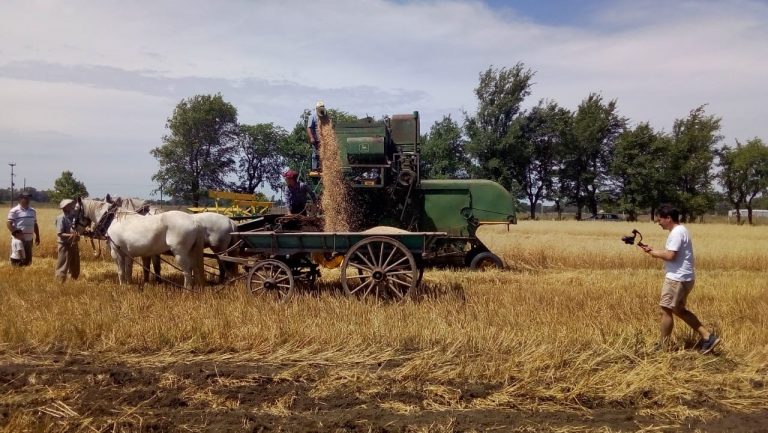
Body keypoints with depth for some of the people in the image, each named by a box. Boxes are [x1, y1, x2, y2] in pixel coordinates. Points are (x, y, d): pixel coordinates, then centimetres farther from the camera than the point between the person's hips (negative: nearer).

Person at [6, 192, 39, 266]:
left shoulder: (33, 211, 12)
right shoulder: (14, 211, -6)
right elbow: (9, 224, -10)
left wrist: (37, 237, 16)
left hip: (29, 239, 6)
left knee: (28, 260, 10)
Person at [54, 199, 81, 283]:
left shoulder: (73, 217, 4)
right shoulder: (61, 218, -15)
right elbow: (59, 233, -19)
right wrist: (71, 235, -28)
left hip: (73, 245, 7)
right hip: (64, 245, -7)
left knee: (75, 268, 16)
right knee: (63, 267, 1)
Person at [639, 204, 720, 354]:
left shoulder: (676, 233, -18)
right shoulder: (679, 230, 15)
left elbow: (670, 256, -25)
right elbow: (670, 252, 16)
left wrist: (654, 253, -10)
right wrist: (653, 249, 6)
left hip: (677, 278, -11)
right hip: (682, 278, 11)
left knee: (666, 311, -2)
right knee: (679, 310, 18)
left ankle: (663, 346, 7)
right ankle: (708, 337, 16)